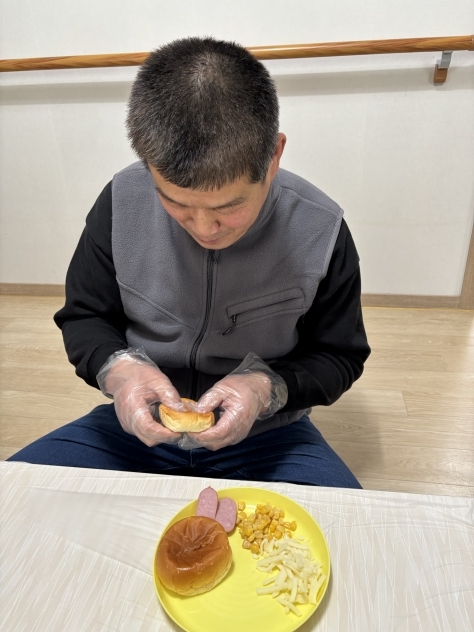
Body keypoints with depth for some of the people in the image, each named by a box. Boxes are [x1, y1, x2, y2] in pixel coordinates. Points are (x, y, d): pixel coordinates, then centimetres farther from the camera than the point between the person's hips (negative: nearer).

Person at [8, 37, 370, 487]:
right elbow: (84, 316, 0)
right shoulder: (122, 201, -12)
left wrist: (267, 387, -23)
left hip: (265, 436, 0)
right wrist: (116, 367, -22)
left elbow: (339, 356, -4)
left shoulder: (321, 232, -16)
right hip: (139, 424, 2)